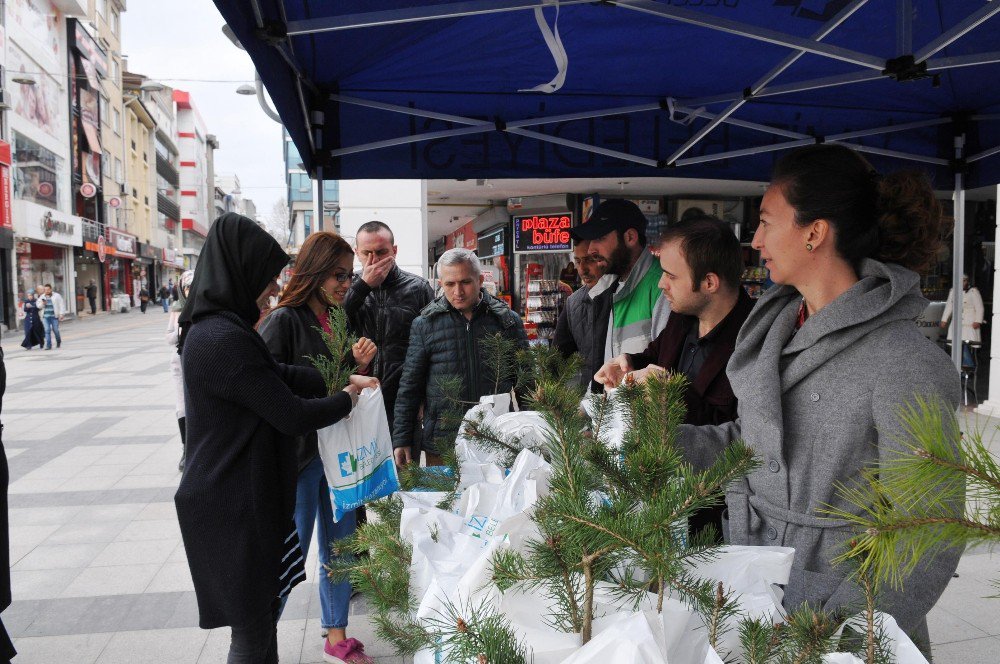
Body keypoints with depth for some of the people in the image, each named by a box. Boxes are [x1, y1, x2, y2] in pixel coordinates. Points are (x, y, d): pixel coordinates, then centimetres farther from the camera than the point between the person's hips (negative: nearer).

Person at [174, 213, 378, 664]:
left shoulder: (213, 329, 7)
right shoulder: (224, 339, -25)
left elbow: (280, 374, 13)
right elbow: (293, 415, -21)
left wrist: (345, 381, 5)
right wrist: (346, 401, -4)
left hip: (235, 493, 9)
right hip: (233, 506, -9)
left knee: (262, 609, 20)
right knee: (253, 627, 6)